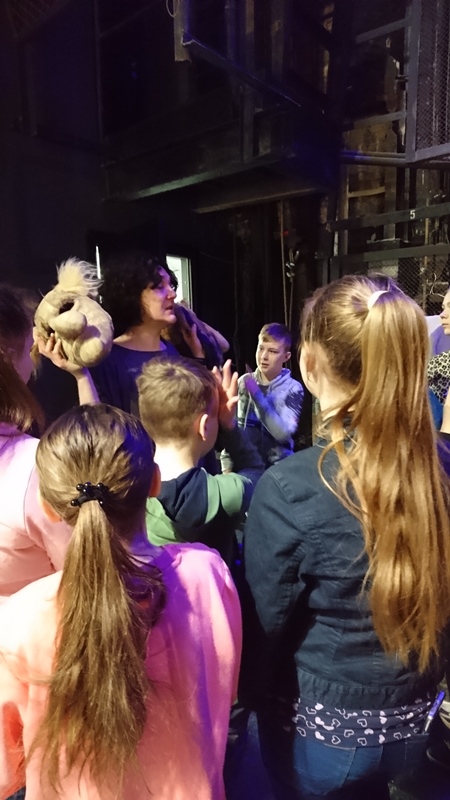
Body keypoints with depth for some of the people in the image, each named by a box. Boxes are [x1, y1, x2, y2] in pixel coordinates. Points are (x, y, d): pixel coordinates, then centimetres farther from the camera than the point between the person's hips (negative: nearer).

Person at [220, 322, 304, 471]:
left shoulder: (293, 388, -8)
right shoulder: (243, 382, 2)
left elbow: (283, 433, -19)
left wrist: (257, 394, -19)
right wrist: (227, 466, 5)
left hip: (276, 468, -3)